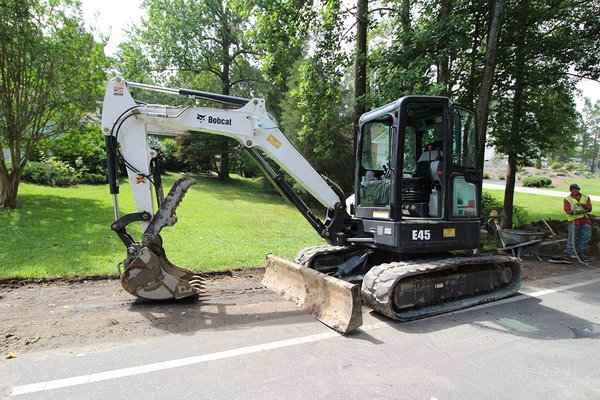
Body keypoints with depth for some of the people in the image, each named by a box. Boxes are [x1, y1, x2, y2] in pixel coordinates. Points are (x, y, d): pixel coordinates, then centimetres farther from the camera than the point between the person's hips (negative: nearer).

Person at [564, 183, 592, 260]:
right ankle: (570, 252, 7)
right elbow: (568, 211, -11)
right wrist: (582, 211, -16)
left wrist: (583, 205, -19)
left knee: (586, 237, 7)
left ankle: (580, 252, 20)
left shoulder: (586, 197, 11)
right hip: (573, 221, -4)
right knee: (571, 237, -1)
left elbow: (589, 208, 2)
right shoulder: (567, 199, -1)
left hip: (585, 221, 4)